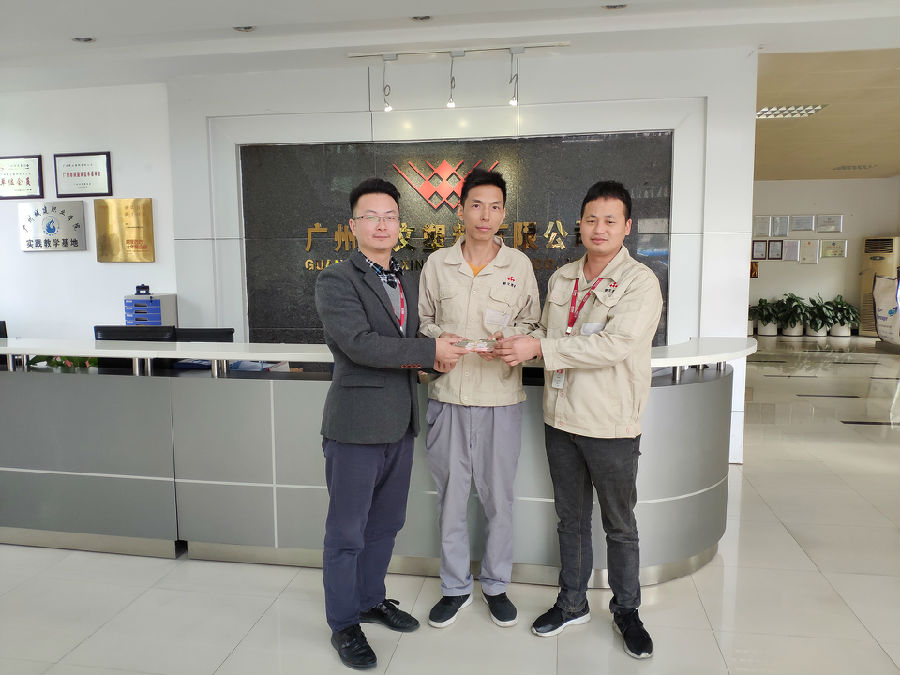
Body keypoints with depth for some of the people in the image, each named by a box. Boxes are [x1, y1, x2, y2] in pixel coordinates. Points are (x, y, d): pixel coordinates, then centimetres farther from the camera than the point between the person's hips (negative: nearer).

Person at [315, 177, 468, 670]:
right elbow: (359, 344, -23)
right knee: (347, 532, 7)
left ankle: (371, 600, 39)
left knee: (386, 524, 19)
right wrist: (430, 351, -18)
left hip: (399, 424, 7)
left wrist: (421, 361, -3)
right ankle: (343, 624, 25)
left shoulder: (406, 283, 13)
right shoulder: (335, 281, -10)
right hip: (356, 425, -7)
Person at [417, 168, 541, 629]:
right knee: (451, 497, 11)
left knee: (499, 498, 10)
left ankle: (496, 584, 31)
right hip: (448, 396, 1)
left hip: (500, 398, 0)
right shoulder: (437, 264, 5)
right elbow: (424, 320, 11)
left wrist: (508, 340, -11)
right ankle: (456, 587, 30)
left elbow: (531, 323, 9)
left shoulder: (519, 264, 3)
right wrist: (439, 338, -10)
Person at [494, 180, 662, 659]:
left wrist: (539, 347, -24)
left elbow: (614, 344, -24)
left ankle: (626, 611, 32)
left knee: (619, 525, 11)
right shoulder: (561, 279, 9)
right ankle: (572, 603, 36)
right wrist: (520, 344, -6)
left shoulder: (640, 282, -11)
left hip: (611, 425, -5)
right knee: (571, 517, 18)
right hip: (561, 420, 5)